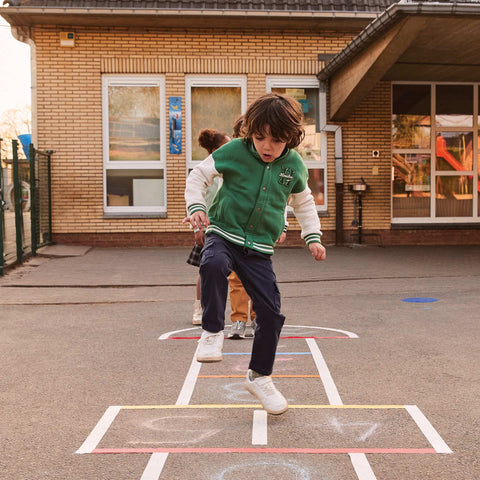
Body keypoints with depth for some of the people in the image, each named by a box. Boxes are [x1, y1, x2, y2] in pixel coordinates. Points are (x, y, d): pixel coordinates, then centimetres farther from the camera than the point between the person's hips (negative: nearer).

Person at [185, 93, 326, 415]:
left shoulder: (294, 166, 1)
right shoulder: (234, 152, -8)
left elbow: (304, 203, 19)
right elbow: (198, 176, 2)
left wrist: (313, 237, 12)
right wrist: (196, 207, -14)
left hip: (259, 247, 3)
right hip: (223, 233, -3)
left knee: (271, 312, 0)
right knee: (214, 265, -39)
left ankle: (260, 376, 21)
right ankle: (213, 332, -18)